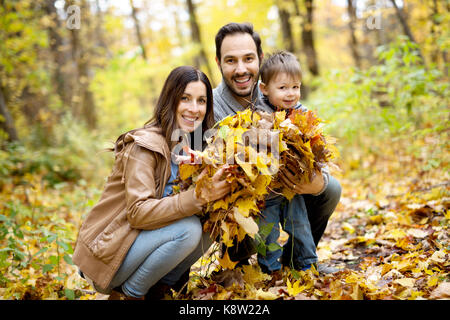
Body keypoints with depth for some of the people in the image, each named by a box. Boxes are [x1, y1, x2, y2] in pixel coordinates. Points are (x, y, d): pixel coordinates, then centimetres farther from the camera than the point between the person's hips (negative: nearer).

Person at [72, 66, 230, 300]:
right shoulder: (145, 145, -20)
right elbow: (138, 212, -27)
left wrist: (214, 190, -15)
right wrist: (199, 197, -34)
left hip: (140, 240, 7)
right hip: (104, 254, -7)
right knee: (188, 229, -25)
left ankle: (158, 289, 4)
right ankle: (127, 294, -7)